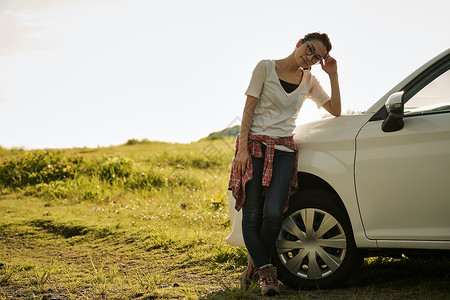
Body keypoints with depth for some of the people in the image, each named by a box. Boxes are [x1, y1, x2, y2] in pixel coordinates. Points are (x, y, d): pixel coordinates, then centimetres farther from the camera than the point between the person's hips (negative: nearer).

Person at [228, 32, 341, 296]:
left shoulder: (309, 80, 14)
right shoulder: (266, 68, 2)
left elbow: (335, 110, 11)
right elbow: (249, 109, -1)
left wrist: (333, 75, 3)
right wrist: (243, 148, -9)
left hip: (284, 151, 2)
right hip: (255, 146, -2)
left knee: (273, 213, -16)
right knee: (252, 215, -8)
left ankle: (257, 262, 6)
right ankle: (267, 273, -1)